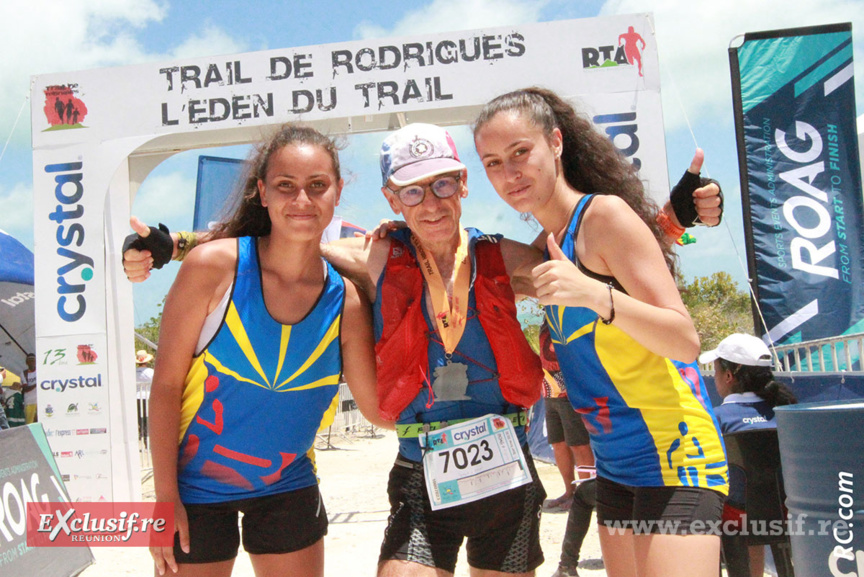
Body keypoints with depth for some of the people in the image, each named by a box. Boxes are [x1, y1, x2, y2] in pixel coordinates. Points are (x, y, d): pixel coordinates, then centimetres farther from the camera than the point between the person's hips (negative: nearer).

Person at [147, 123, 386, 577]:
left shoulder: (345, 301, -9)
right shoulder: (214, 266, -16)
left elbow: (383, 412, -10)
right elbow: (166, 385, -12)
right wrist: (165, 497, -12)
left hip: (288, 487, 3)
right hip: (196, 488, -2)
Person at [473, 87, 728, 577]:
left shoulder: (605, 213, -14)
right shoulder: (549, 243, 9)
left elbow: (686, 341, -19)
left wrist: (596, 294, -34)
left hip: (673, 460, -8)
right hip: (615, 466, 9)